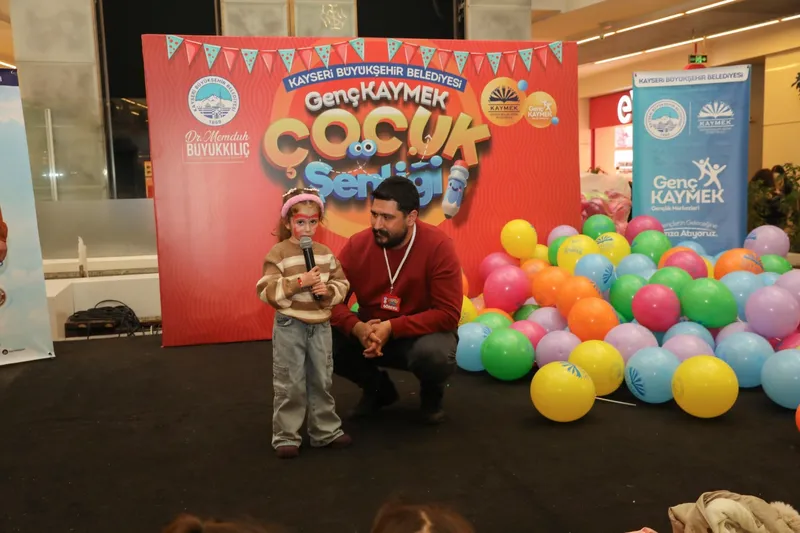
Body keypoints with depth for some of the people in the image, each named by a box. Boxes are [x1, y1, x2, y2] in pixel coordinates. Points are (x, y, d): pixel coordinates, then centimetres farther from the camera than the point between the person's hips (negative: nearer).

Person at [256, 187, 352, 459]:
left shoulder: (325, 253, 5)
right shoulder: (278, 253, -9)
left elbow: (342, 285, 8)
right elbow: (266, 291, -16)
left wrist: (328, 291, -14)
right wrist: (299, 282, -24)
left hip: (320, 326, 5)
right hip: (290, 326, -4)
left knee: (322, 381, 14)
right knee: (290, 385, 3)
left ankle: (326, 430, 28)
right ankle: (285, 436, 16)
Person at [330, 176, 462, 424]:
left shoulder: (438, 246, -21)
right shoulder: (357, 245, -12)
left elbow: (447, 314, -23)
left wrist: (391, 327, -30)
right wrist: (357, 327, -31)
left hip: (423, 333, -3)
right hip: (371, 331, 4)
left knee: (434, 354, -37)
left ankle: (432, 394, 4)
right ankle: (377, 387, 9)